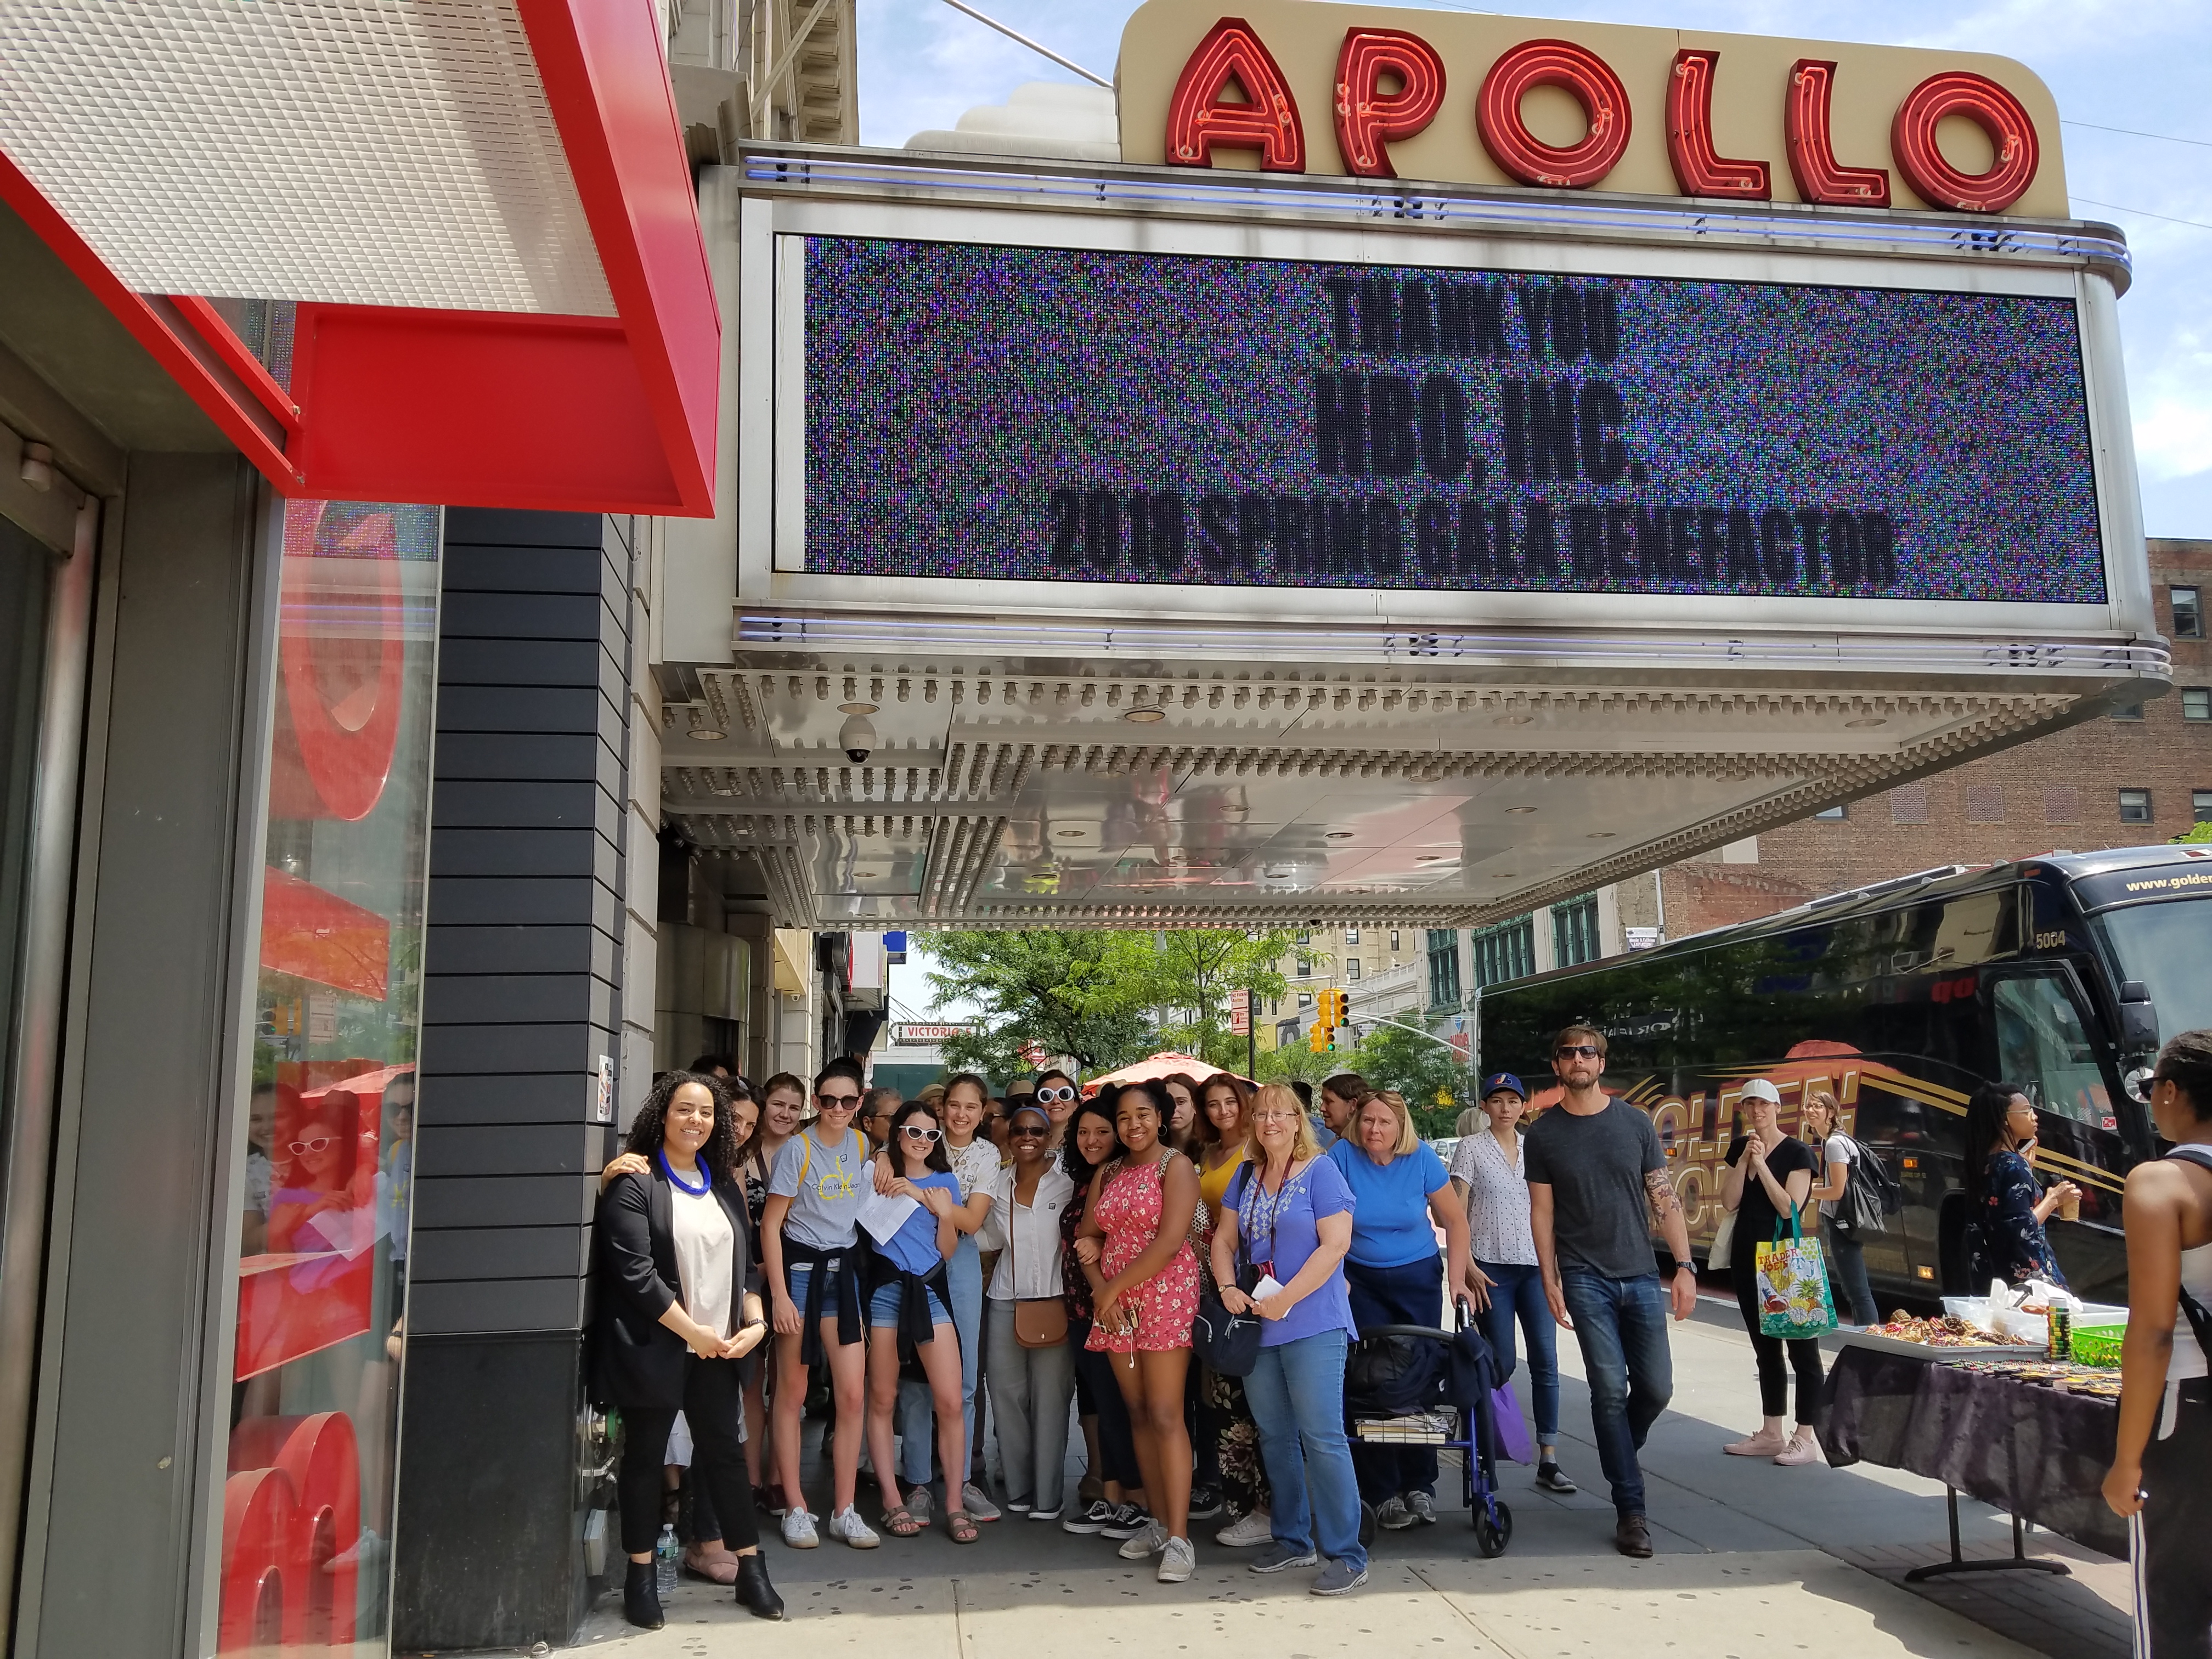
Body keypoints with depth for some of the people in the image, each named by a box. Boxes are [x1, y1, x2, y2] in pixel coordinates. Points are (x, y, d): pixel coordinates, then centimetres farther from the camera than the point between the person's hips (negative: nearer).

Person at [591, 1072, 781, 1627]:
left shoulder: (724, 1185, 13)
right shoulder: (635, 1183, -8)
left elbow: (744, 1262, 15)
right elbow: (633, 1270, -16)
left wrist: (755, 1320, -1)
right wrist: (691, 1330, -15)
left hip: (717, 1347, 5)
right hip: (655, 1347, -5)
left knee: (725, 1453, 8)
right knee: (645, 1457, 5)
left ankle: (752, 1571, 15)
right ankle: (640, 1577, 16)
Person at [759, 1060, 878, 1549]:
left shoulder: (861, 1143, 4)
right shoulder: (798, 1149, -11)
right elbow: (770, 1225, -11)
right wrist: (780, 1296, -15)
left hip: (843, 1270, 5)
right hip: (799, 1269, -4)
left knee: (853, 1394, 0)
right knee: (792, 1393, 5)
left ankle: (844, 1511, 9)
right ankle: (796, 1509, 14)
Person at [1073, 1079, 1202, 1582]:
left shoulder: (1175, 1166, -6)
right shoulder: (1107, 1174, 14)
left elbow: (1169, 1242, -15)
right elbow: (1088, 1238, 13)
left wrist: (1116, 1288, -11)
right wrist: (1100, 1289, -4)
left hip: (1164, 1297, -6)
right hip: (1114, 1306, 6)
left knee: (1165, 1417, -9)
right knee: (1139, 1414, 8)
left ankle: (1178, 1537, -8)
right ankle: (1159, 1522, 16)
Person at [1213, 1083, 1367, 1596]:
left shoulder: (1321, 1172, -6)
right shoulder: (1246, 1178, 13)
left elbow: (1335, 1245, -14)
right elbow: (1223, 1240, 15)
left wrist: (1287, 1298, -17)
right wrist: (1229, 1289, -4)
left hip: (1313, 1323, -6)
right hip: (1258, 1325, 6)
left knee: (1321, 1437, -9)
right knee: (1275, 1437, 13)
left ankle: (1347, 1555, -3)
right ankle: (1293, 1540, 25)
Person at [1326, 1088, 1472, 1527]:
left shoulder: (1421, 1159, -9)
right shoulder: (1341, 1157, -13)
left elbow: (1455, 1220, 0)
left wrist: (1457, 1279, -5)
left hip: (1418, 1279, 1)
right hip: (1360, 1282, -1)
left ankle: (1420, 1484, 17)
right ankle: (1383, 1493, 5)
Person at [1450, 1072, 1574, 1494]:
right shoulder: (1471, 1148, -1)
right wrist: (1468, 1266, -12)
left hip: (1535, 1265, 4)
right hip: (1492, 1266, -3)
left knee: (1546, 1360, -1)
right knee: (1502, 1361, -2)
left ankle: (1548, 1459, 3)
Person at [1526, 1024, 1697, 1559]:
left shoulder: (1635, 1123, 5)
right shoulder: (1543, 1135, 2)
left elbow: (1664, 1198, 5)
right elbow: (1541, 1211, 3)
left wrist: (1684, 1265, -2)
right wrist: (1550, 1280, -4)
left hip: (1641, 1275, 2)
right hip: (1585, 1279, -2)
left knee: (1656, 1388, 2)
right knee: (1610, 1390, -5)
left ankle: (1617, 1458, 32)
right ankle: (1630, 1510, 3)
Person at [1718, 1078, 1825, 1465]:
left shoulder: (1797, 1153, -8)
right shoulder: (1739, 1147, 8)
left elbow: (1789, 1207, -16)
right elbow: (1729, 1202, 1)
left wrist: (1761, 1164, -18)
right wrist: (1744, 1160, -9)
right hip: (1747, 1257, 6)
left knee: (1801, 1346, -1)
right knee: (1764, 1347, 12)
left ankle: (1806, 1438, 3)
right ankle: (1772, 1434, 19)